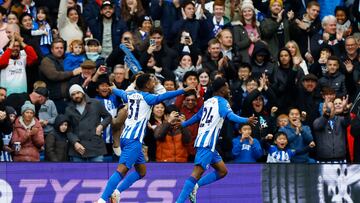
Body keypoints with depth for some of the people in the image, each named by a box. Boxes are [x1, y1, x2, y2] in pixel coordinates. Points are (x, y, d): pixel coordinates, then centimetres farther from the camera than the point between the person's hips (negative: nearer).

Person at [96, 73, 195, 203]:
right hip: (134, 139, -9)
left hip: (126, 137, 9)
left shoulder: (130, 95, 18)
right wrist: (183, 91, -25)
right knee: (122, 170, -16)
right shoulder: (146, 97, -2)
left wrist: (113, 89, 63)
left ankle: (116, 192, 7)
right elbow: (162, 97, -21)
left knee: (141, 171, 17)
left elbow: (120, 93, 40)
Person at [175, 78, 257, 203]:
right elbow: (230, 115, -23)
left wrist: (182, 124, 49)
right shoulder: (222, 102, -3)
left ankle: (195, 186, 3)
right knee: (198, 172, -18)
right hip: (207, 143, -9)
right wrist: (246, 120, -34)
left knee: (222, 171, 13)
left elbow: (196, 117, 33)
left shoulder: (208, 102, 21)